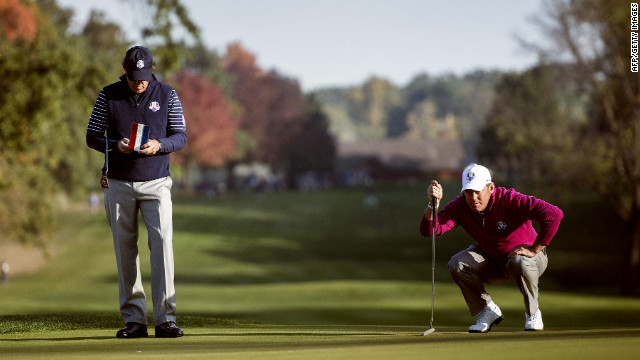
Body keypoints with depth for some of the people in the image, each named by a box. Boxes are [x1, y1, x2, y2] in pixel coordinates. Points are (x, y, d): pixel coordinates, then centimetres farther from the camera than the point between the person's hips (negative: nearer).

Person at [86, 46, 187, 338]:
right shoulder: (108, 96, 1)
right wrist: (116, 145, -17)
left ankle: (165, 318, -14)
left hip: (156, 183, -1)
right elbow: (92, 136, 3)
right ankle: (134, 319, 9)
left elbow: (180, 137, 2)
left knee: (162, 242, -14)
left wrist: (159, 145, -19)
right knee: (125, 249, 2)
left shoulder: (167, 95, 1)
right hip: (119, 184, 1)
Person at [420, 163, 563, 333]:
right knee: (457, 264, -21)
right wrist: (433, 205, -45)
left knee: (520, 262, -38)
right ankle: (487, 311, -1)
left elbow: (554, 214, -40)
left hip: (523, 253, -4)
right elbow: (429, 230, -27)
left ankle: (532, 313, -11)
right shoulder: (460, 206, -17)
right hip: (491, 262, 4)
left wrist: (534, 249, -34)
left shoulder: (510, 201, -30)